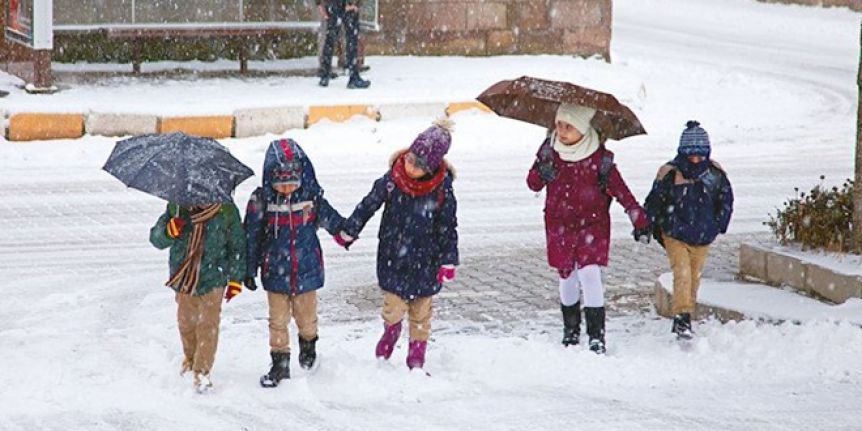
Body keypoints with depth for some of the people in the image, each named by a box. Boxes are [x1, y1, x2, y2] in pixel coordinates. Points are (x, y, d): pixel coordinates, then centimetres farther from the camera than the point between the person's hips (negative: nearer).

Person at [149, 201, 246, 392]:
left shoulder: (227, 211, -11)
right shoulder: (177, 208, -10)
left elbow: (237, 247, 1)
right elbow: (156, 239, -7)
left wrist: (235, 279, 5)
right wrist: (170, 230, -30)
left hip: (213, 281, -3)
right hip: (183, 279, 3)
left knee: (208, 326, -5)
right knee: (186, 323, 19)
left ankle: (202, 371, 4)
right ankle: (190, 358, 43)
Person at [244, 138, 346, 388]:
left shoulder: (311, 197, -8)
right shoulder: (261, 201, -12)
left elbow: (329, 217, 11)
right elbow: (251, 237, -6)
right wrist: (249, 271, -4)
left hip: (306, 269, 1)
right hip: (275, 271, -1)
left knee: (306, 316, 17)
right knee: (278, 320, 6)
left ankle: (308, 345, 46)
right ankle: (280, 364, 18)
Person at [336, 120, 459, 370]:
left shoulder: (441, 190, -14)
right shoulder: (391, 181, -12)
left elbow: (448, 227, -4)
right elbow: (368, 206, 2)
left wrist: (448, 262, -5)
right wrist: (348, 232, 10)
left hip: (424, 261, 0)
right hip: (393, 257, 0)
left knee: (421, 312, 10)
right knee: (393, 307, 0)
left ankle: (416, 360, 24)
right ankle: (390, 334, 34)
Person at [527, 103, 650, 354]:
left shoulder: (599, 157, -12)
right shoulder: (550, 149, -3)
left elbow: (619, 189, -10)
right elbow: (533, 183, 2)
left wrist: (639, 220, -15)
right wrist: (541, 175, -22)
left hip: (592, 223, -3)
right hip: (559, 225, 3)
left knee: (590, 273, -16)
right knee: (567, 276, 11)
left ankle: (597, 334, -12)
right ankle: (571, 329, 31)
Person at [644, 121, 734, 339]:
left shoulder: (715, 173, -3)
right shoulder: (669, 173, -11)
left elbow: (726, 199, 12)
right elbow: (653, 203, -1)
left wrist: (718, 226, 7)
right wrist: (659, 230, 1)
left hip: (702, 238, 3)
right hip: (675, 236, -3)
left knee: (695, 277, 12)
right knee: (682, 273, -18)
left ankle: (684, 319, 26)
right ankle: (682, 316, -19)